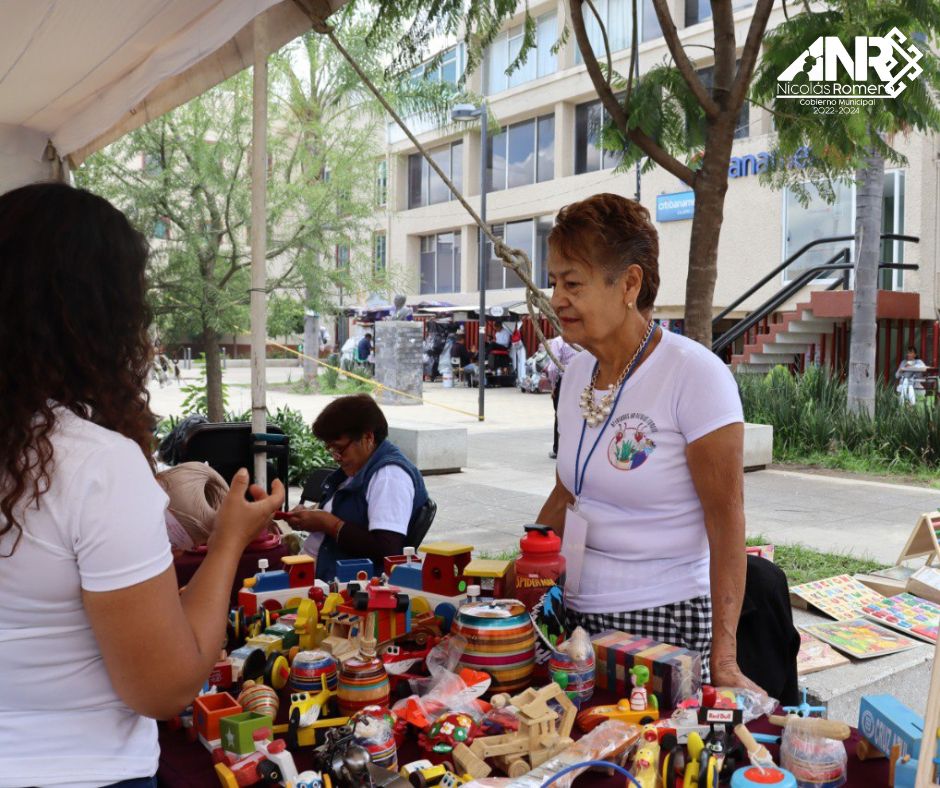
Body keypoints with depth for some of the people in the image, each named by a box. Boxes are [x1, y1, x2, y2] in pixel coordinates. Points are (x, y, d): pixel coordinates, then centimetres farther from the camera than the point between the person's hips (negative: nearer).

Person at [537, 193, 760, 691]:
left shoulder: (694, 374, -15)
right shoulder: (579, 373, 6)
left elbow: (726, 523, -16)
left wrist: (723, 658, -18)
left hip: (665, 620, -6)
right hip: (576, 613, 6)